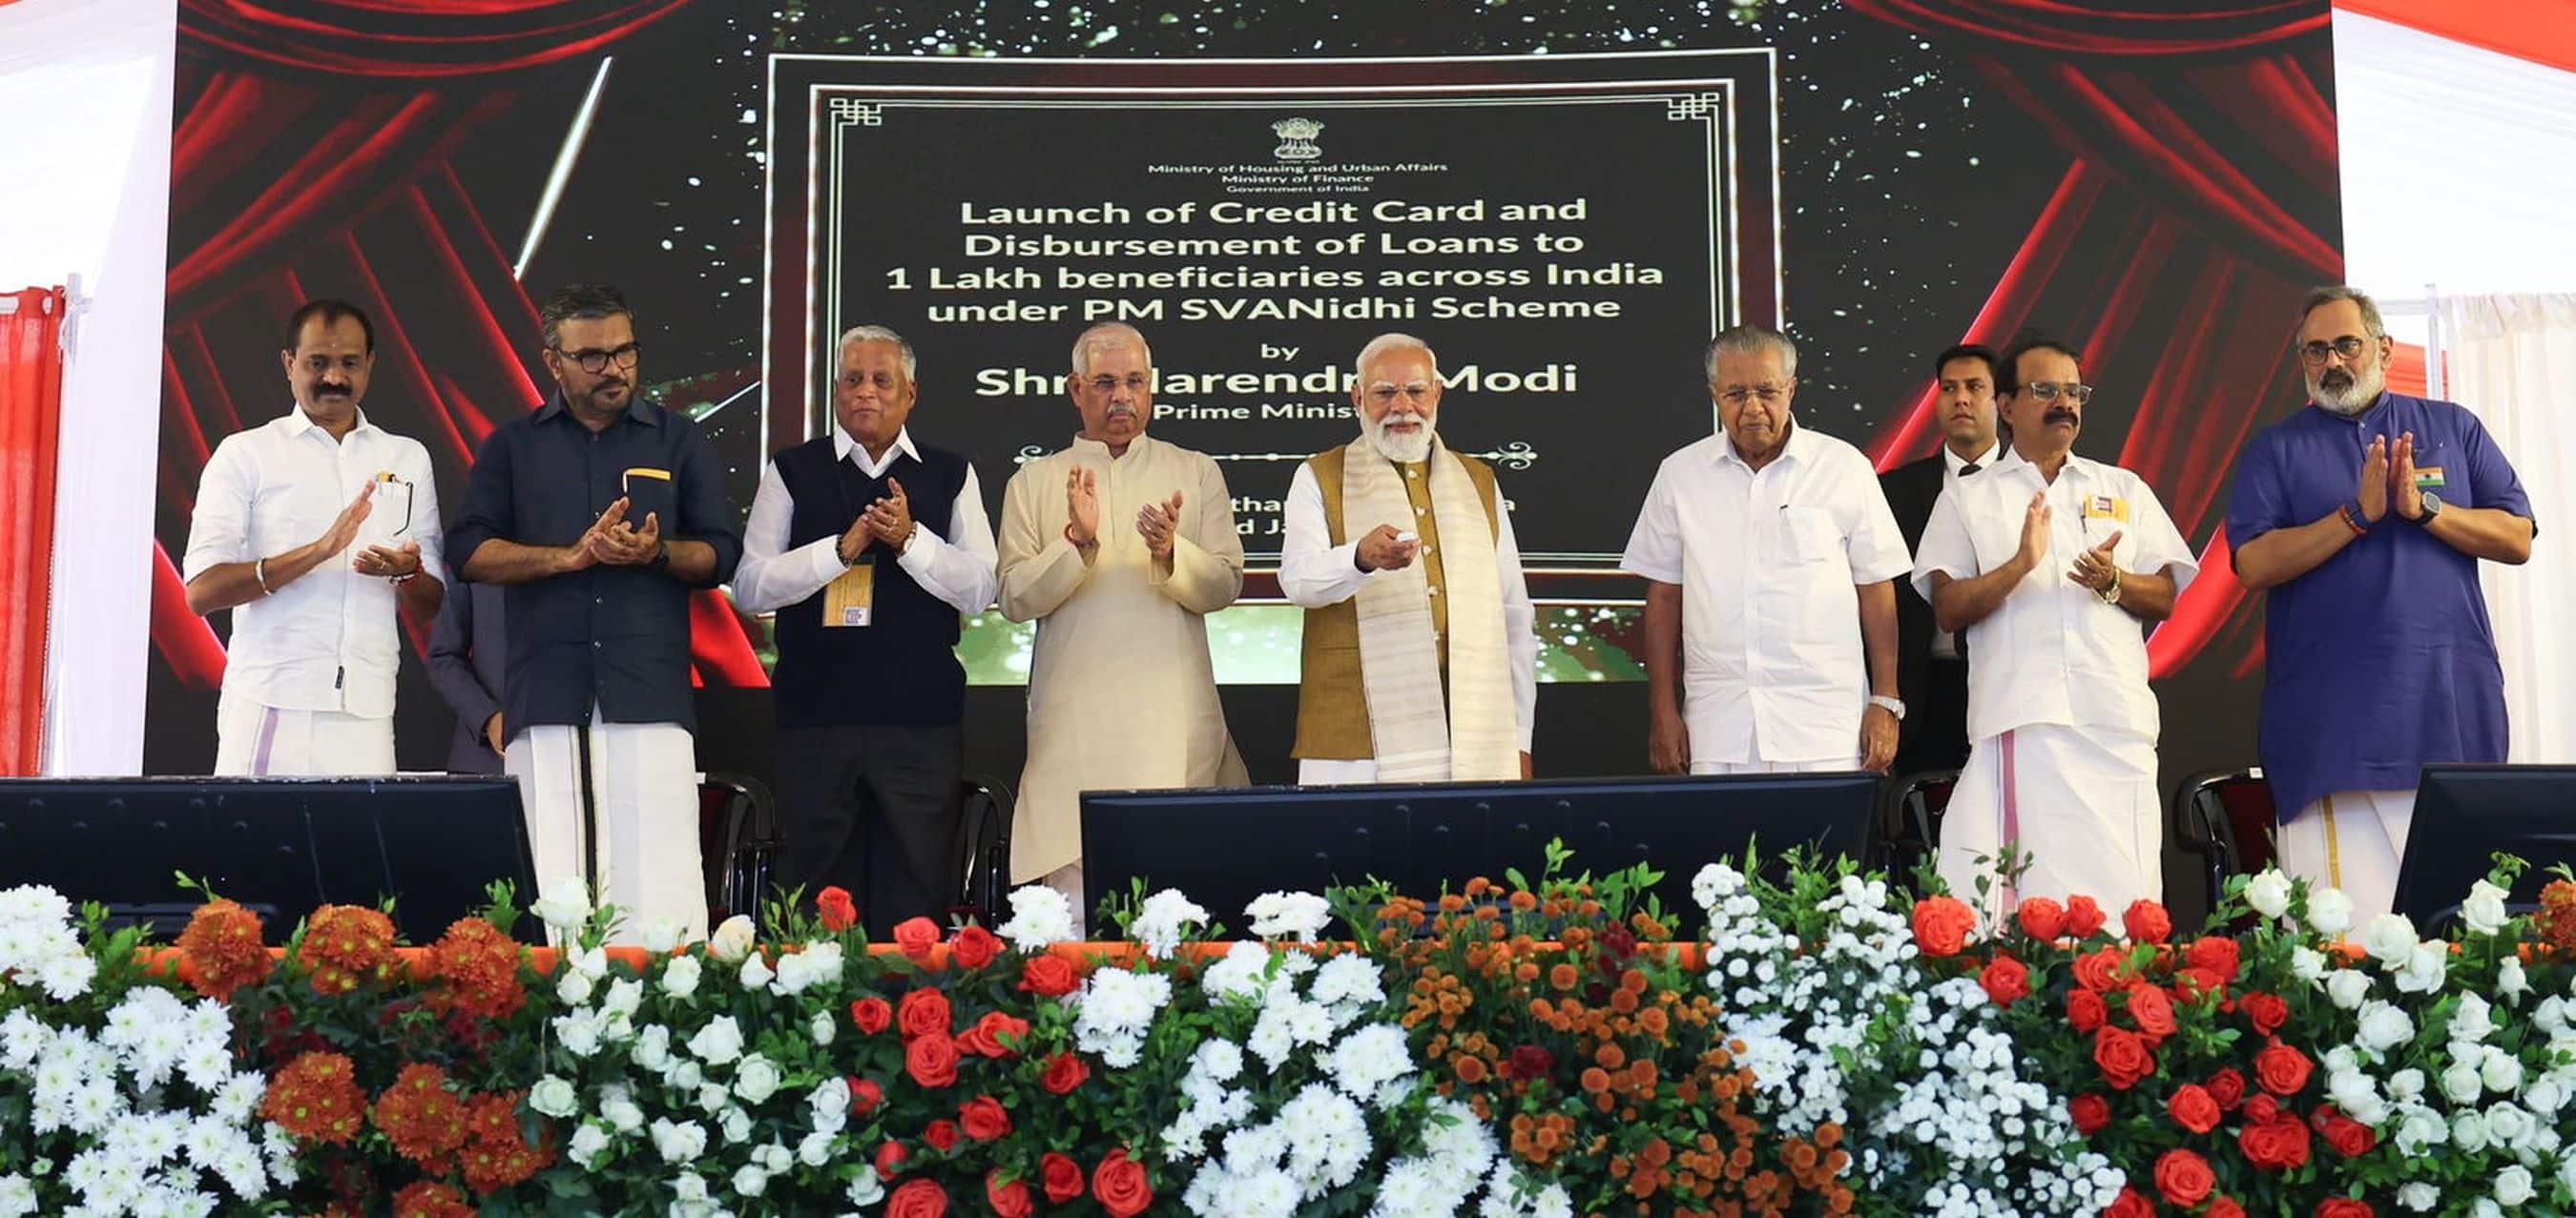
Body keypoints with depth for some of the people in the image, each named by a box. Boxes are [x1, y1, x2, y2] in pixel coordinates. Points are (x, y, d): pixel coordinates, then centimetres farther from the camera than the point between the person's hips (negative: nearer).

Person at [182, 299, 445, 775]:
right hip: (269, 705, -2)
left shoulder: (408, 458, 17)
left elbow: (432, 603, 17)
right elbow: (201, 590, -4)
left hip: (367, 712, 2)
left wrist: (407, 572, -6)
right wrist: (318, 552, -15)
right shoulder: (245, 454, 7)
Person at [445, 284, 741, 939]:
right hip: (545, 694, 1)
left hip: (650, 693, -1)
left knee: (660, 882, -9)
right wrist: (571, 555, -7)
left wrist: (656, 552, -9)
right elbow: (469, 550, 5)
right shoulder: (513, 445, 15)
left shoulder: (680, 439, 14)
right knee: (549, 883, -3)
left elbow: (721, 553, 11)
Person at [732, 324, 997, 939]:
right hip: (816, 714, 0)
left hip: (921, 715, 1)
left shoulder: (950, 474, 10)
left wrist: (910, 539, -13)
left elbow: (980, 589, 2)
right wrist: (843, 547, -11)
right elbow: (749, 587, 0)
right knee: (817, 881, 4)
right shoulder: (792, 471, 8)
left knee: (919, 884, 2)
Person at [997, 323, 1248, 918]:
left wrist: (1171, 552, -14)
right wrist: (1076, 542, -13)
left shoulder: (1196, 473, 13)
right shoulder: (1034, 482, 11)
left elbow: (1225, 585, 5)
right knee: (1075, 894, -6)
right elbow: (1016, 600, 2)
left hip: (1174, 718, 1)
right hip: (1074, 721, 0)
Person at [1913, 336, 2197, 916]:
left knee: (2122, 899, -5)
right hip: (2016, 721, -2)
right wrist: (2020, 565, -13)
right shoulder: (1966, 499, 13)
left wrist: (2114, 582, -6)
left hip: (2116, 721, 2)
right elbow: (1948, 608, 3)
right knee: (2017, 902, -10)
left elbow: (2169, 598, 15)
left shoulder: (2125, 490, 20)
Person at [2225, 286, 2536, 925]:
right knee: (2345, 919, -6)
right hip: (2335, 723, -2)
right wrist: (2358, 514, -11)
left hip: (2452, 707, 2)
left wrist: (2426, 508, -7)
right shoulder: (2277, 450, 11)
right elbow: (2255, 565, -3)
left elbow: (2517, 538, 8)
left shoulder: (2452, 428, 16)